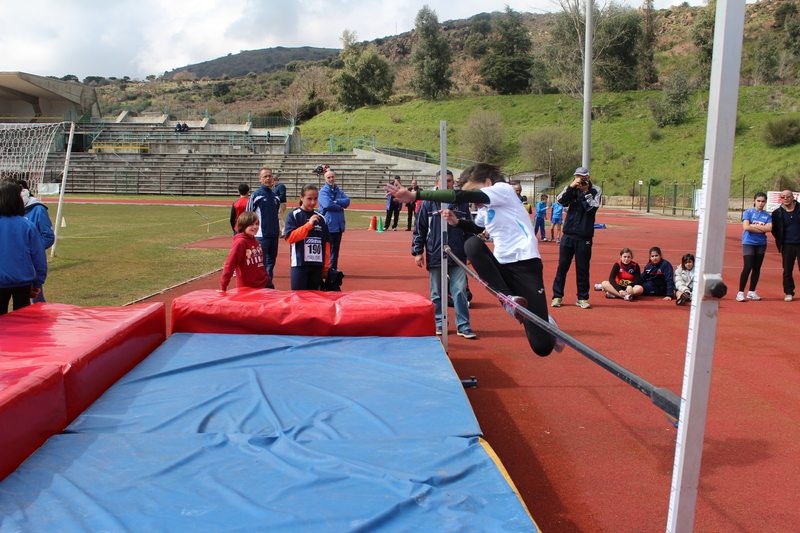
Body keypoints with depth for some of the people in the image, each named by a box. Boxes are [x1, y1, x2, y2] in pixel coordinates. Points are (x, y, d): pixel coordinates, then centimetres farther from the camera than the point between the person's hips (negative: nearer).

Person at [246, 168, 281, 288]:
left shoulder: (276, 196, 12)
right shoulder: (255, 195, -4)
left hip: (274, 235, 6)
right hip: (261, 235, -6)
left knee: (271, 261, 11)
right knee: (262, 262, -7)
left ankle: (268, 284, 20)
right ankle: (267, 285, -5)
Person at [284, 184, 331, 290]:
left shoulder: (321, 218, 10)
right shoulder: (294, 215, 0)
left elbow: (326, 244, 10)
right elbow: (290, 237, -11)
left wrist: (325, 268, 8)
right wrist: (309, 224, -16)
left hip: (317, 265, 4)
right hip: (299, 265, -4)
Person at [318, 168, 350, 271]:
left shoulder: (339, 190, 13)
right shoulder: (323, 191, -5)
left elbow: (347, 201, -2)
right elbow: (328, 205, -20)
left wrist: (336, 201, -16)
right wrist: (340, 206, -7)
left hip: (339, 225, 6)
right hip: (328, 226, -6)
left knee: (336, 249, 13)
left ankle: (333, 269, 21)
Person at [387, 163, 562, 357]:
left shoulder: (503, 189, -11)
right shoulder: (485, 208, 13)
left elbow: (460, 196, -24)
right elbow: (477, 228, 36)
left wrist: (415, 195, -28)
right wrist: (457, 222, 14)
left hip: (525, 264, -7)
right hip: (502, 265, 7)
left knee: (542, 347, -13)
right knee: (472, 244, -25)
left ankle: (547, 325, 26)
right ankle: (508, 299, -14)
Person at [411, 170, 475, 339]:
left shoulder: (462, 203, 9)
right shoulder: (428, 204, 3)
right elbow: (419, 229, 3)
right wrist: (417, 251, -2)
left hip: (458, 256, 1)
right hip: (435, 256, -1)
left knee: (460, 291, -2)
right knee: (437, 293, 9)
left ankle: (463, 325, 5)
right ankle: (438, 323, 21)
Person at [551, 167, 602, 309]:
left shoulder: (595, 191, 2)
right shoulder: (572, 189, 7)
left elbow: (592, 207, -12)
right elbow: (561, 201, -8)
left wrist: (585, 191, -14)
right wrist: (571, 187, -16)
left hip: (584, 237, -2)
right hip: (568, 234, 2)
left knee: (583, 268, 4)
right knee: (562, 266, 3)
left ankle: (582, 298, 15)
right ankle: (557, 296, 10)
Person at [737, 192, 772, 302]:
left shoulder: (767, 215, 8)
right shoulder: (748, 212, -2)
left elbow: (769, 228, -7)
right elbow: (746, 227, -16)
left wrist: (753, 226, -12)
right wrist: (762, 229, -9)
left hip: (761, 244, 4)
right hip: (748, 243, -4)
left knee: (757, 268, 7)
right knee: (748, 267, -11)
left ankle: (751, 292, 17)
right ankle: (740, 292, -7)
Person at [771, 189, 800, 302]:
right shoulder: (777, 213, 3)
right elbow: (775, 231, 13)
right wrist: (779, 243, 6)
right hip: (787, 245, 1)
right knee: (787, 270, 4)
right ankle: (789, 293, 14)